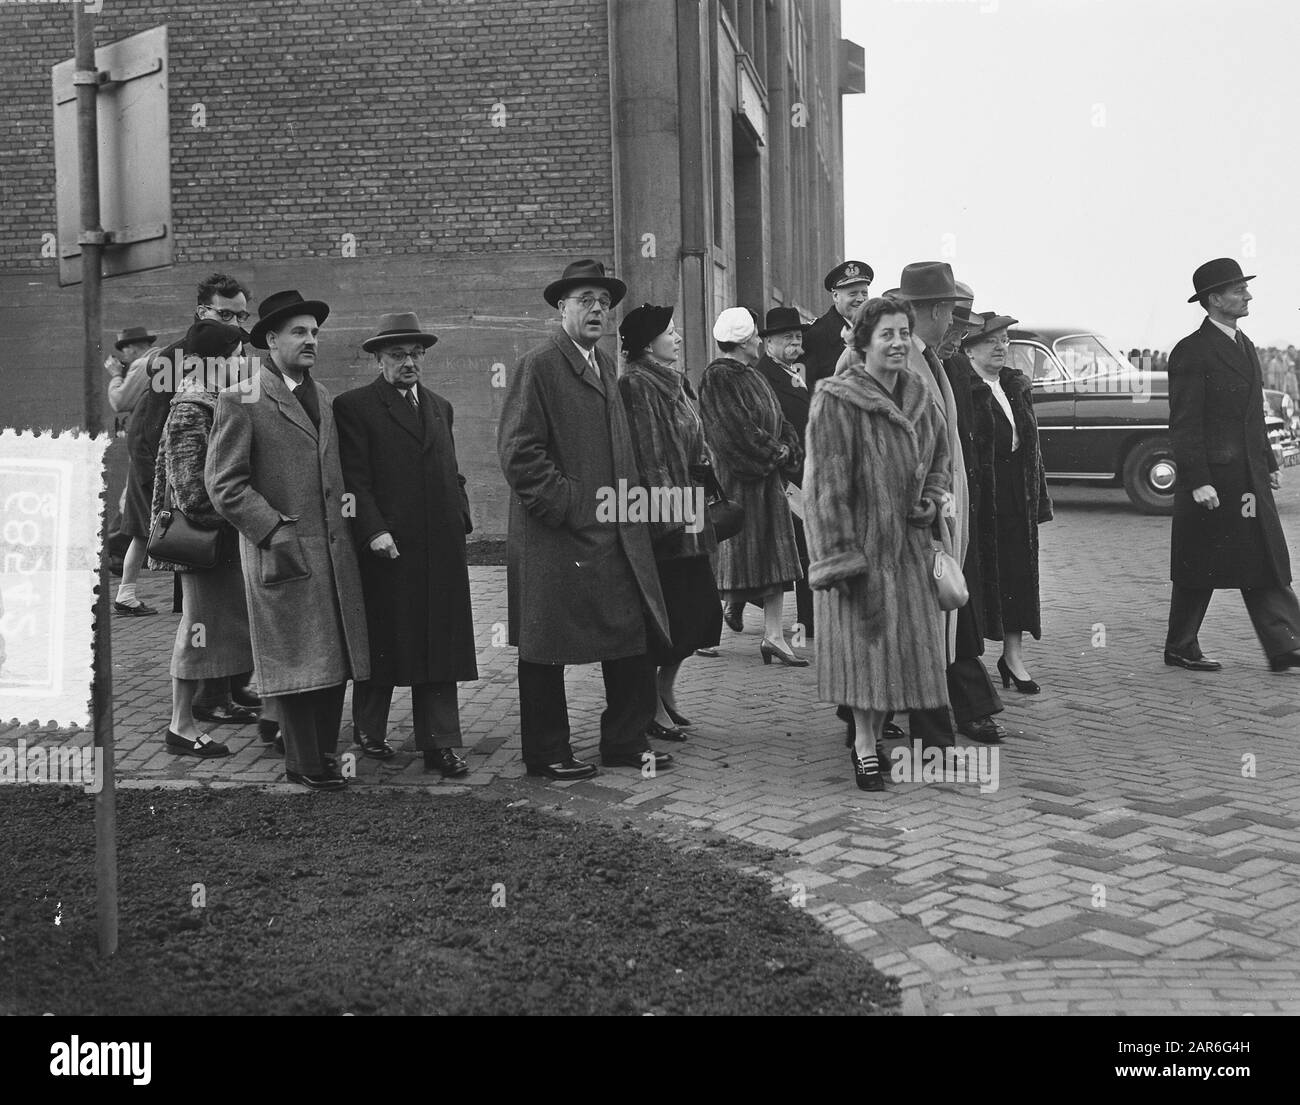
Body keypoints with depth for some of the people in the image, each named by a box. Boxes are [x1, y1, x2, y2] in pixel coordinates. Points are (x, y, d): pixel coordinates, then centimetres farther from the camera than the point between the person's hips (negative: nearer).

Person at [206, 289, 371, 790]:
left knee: (337, 657, 9)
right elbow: (224, 484, -10)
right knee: (297, 662, 0)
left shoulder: (322, 396, 16)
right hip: (282, 554, -6)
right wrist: (276, 531, -15)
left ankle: (325, 749, 22)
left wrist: (347, 497, 9)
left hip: (335, 551, 6)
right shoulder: (240, 401, -6)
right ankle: (304, 763, 12)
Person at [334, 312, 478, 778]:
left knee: (440, 649, 3)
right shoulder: (354, 406, -1)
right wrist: (373, 531, -18)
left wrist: (461, 521, 10)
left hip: (441, 551, 5)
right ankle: (369, 731, 23)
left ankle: (439, 744, 7)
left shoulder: (440, 407, 19)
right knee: (382, 646, 6)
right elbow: (354, 479, -8)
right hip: (387, 546, -5)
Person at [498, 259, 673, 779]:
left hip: (615, 532, 8)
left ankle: (626, 741, 20)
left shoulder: (605, 365, 17)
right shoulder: (538, 365, -8)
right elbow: (518, 452, -14)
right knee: (546, 648, 4)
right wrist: (570, 503, -16)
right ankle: (547, 752, 16)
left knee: (633, 636, 7)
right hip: (555, 536, -7)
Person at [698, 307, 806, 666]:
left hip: (768, 476, 9)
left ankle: (773, 634, 6)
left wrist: (789, 450, -2)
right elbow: (738, 429, -20)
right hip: (736, 479, -9)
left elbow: (777, 419, 16)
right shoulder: (718, 378, -12)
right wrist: (774, 451, -11)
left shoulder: (751, 375, 17)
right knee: (734, 552, -4)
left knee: (774, 555, 4)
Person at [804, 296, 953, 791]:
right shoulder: (835, 401, -13)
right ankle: (864, 747, 10)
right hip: (859, 538, -6)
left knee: (907, 643, 9)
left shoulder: (918, 394, 6)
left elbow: (939, 454, 20)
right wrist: (841, 556, -20)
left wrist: (929, 499, 0)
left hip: (909, 538, 6)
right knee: (866, 641, -2)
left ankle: (873, 736, 24)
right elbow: (827, 484, -16)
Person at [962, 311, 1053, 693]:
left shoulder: (1017, 387, 13)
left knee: (1019, 572, 6)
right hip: (978, 492, -7)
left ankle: (1014, 656, 13)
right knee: (980, 573, 0)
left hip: (1018, 498, 7)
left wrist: (1039, 499, 12)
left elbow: (1032, 444, 16)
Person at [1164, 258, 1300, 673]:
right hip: (1212, 478, -8)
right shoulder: (1191, 352, -12)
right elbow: (1183, 424, -16)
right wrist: (1198, 481, -21)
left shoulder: (1244, 345, 14)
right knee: (1199, 568, 3)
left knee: (1266, 563, 4)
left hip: (1249, 479, 8)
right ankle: (1180, 648, 17)